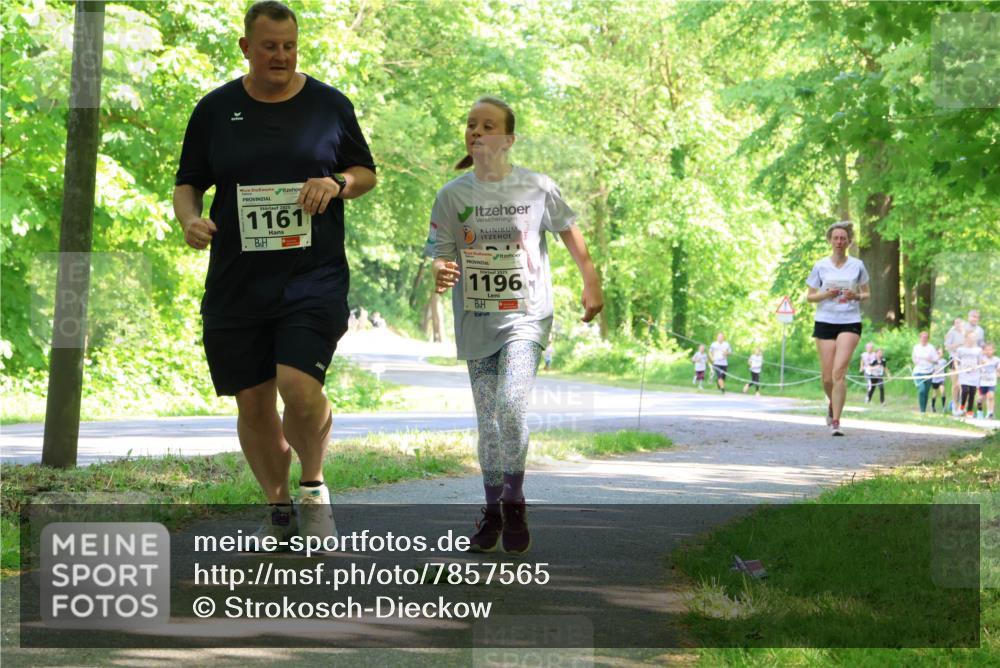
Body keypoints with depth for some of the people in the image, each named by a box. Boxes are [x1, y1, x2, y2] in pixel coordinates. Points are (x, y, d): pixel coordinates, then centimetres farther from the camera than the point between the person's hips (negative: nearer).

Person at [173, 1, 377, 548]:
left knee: (299, 387, -19)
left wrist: (338, 184, -7)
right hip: (236, 283, 2)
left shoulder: (330, 105, 6)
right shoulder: (215, 110, 7)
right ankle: (279, 509, 24)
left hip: (314, 277, -2)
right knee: (253, 402, 5)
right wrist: (190, 220, -9)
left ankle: (314, 486, 8)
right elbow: (187, 184, 13)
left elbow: (367, 172, 15)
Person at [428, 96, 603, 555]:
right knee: (488, 422, 8)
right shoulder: (453, 195, 0)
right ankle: (492, 509, 24)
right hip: (476, 323, 3)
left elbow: (569, 232, 12)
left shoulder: (538, 188, -2)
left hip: (526, 316, -2)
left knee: (511, 407, -21)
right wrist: (441, 273, -25)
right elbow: (442, 253, -2)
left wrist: (591, 285, 15)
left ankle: (514, 502, -4)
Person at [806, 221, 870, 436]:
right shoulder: (820, 266, 5)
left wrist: (856, 296, -9)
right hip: (825, 321, 1)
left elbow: (866, 294, 14)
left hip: (850, 322, -1)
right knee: (827, 377, 1)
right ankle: (832, 403, 35)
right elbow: (810, 296, 9)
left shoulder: (857, 265, 5)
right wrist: (826, 295, -11)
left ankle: (835, 421, -15)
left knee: (839, 371, -17)